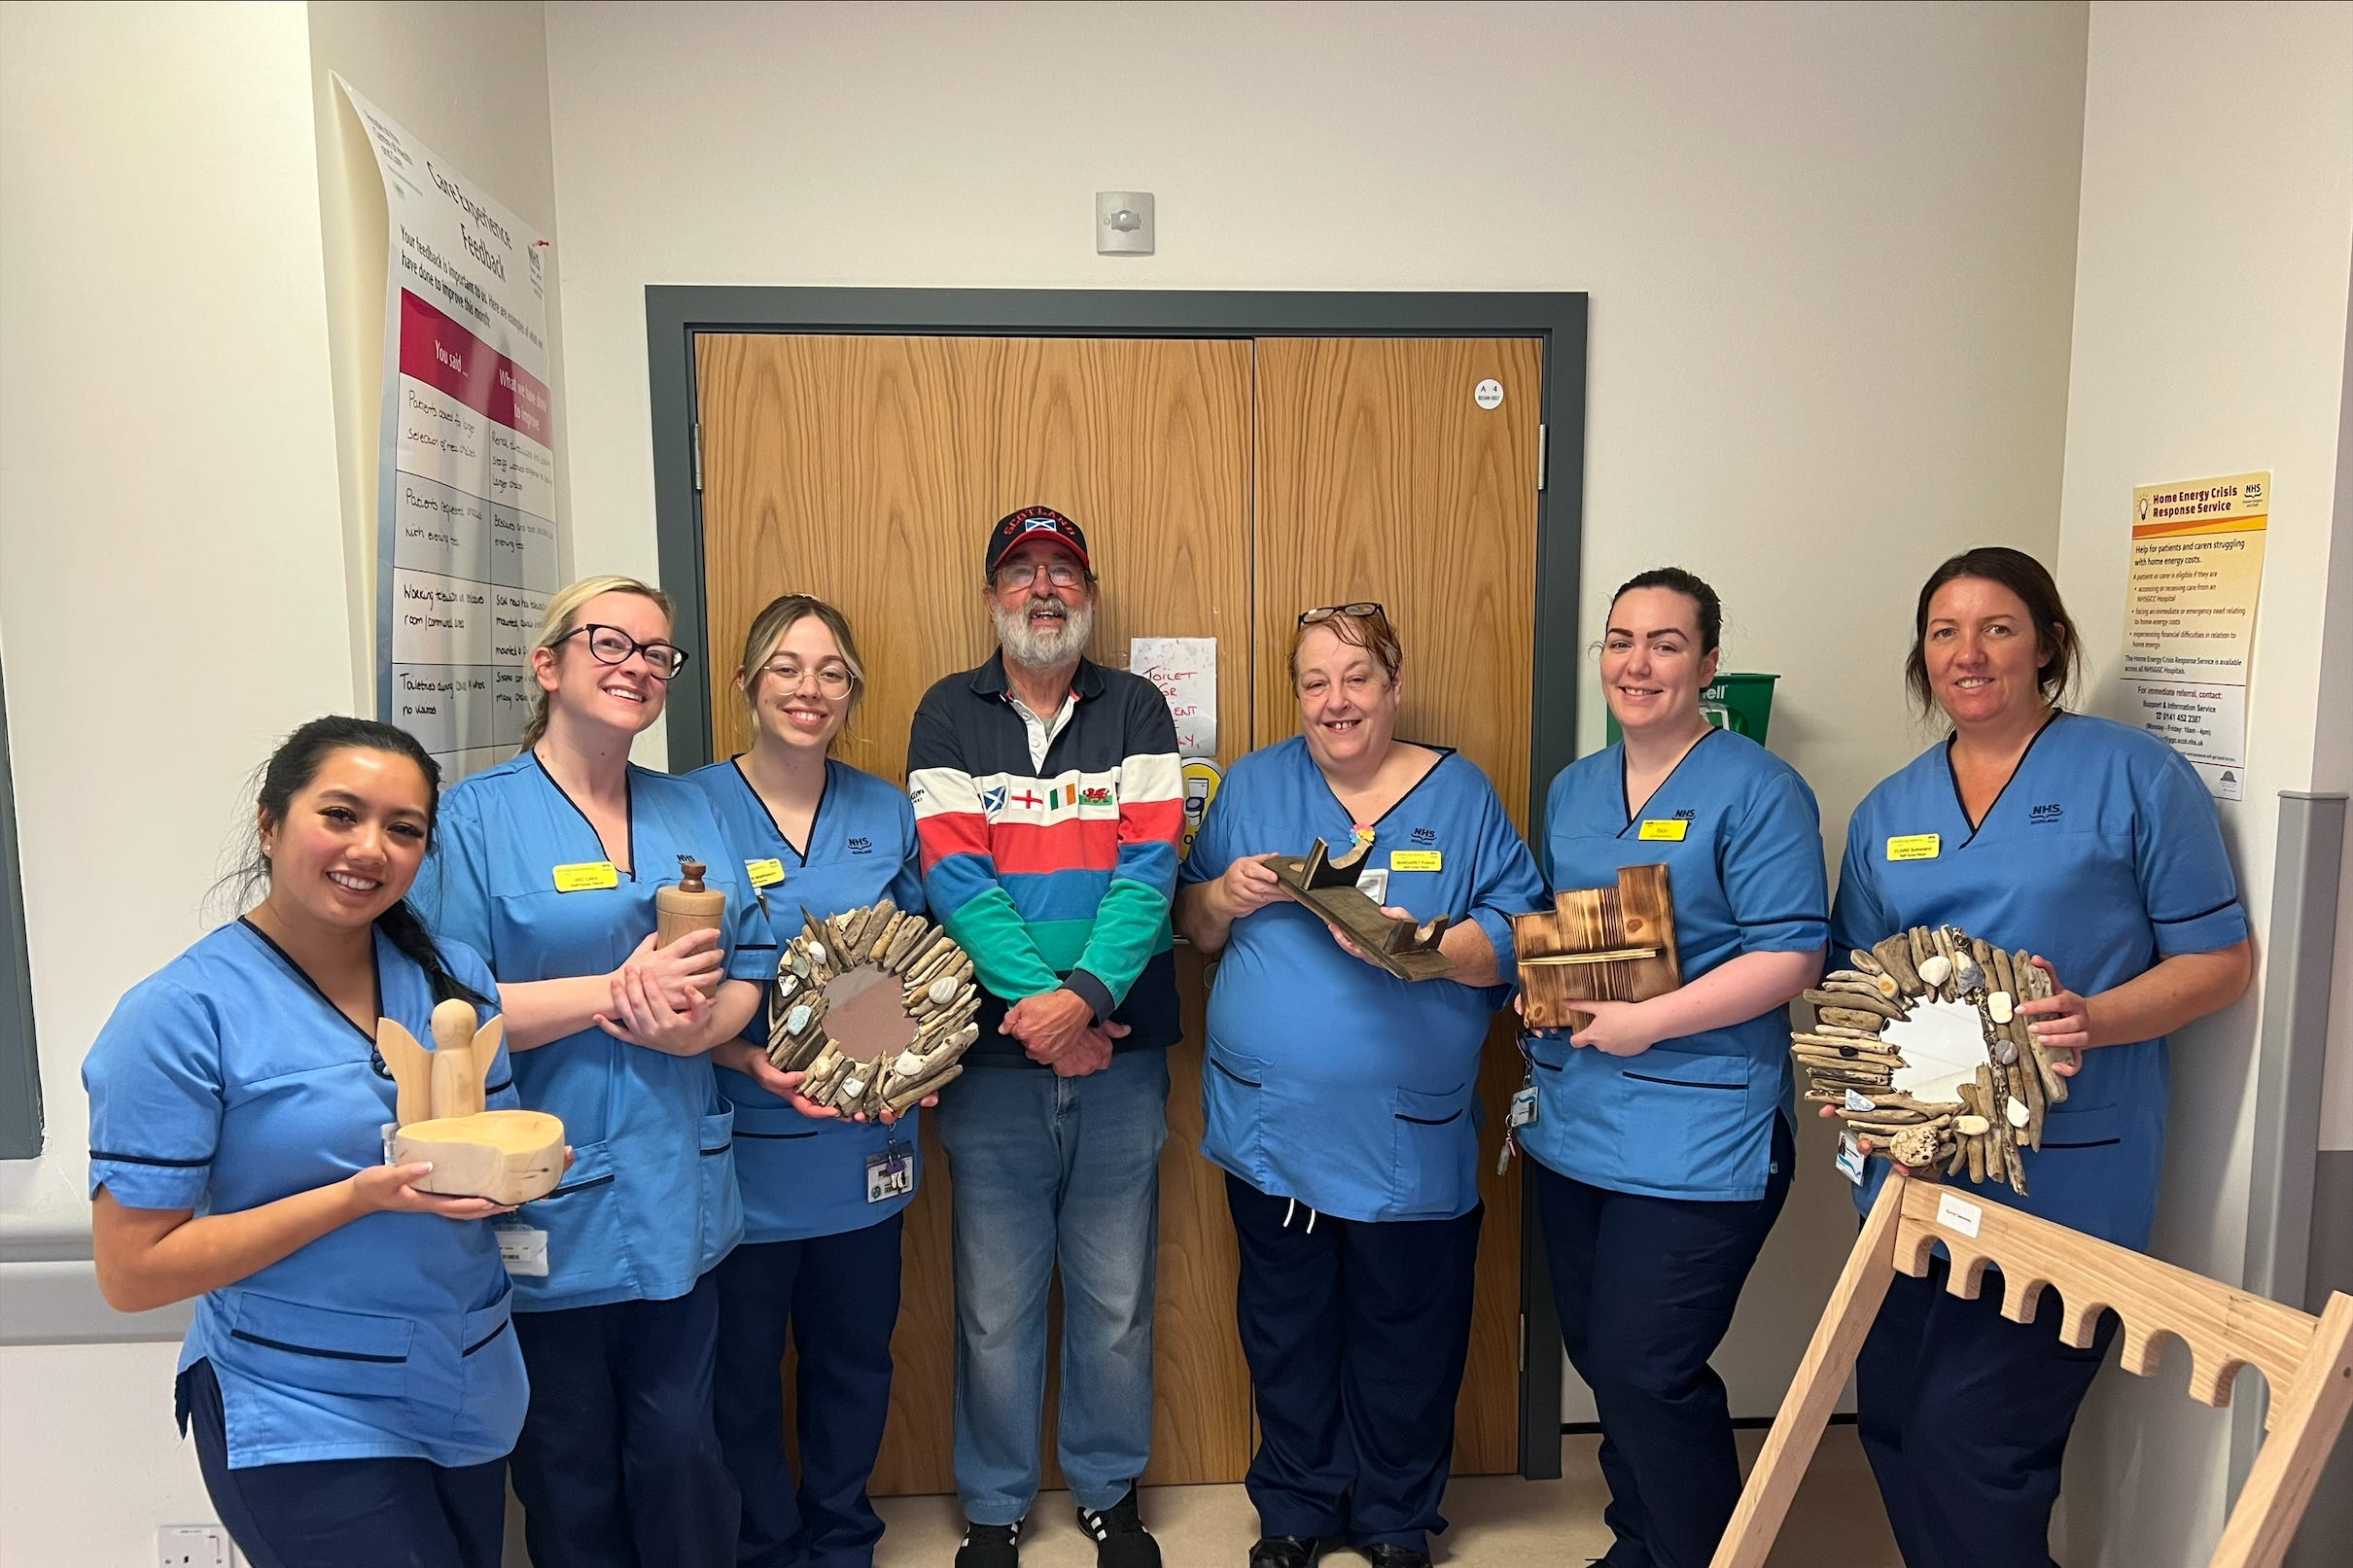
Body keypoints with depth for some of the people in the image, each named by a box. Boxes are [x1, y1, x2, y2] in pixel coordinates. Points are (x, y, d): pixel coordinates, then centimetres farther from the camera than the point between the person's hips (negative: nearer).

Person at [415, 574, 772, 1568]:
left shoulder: (690, 814, 9)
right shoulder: (477, 816, -6)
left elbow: (751, 967, 6)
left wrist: (700, 1021, -14)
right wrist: (619, 990, -19)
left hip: (679, 1193, 4)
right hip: (549, 1209, -4)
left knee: (682, 1449, 15)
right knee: (569, 1469, 13)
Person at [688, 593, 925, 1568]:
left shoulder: (887, 812, 3)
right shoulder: (692, 809, -9)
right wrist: (746, 1058, -22)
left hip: (864, 1144, 3)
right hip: (745, 1147, -3)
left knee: (855, 1356, 18)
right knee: (741, 1368, 13)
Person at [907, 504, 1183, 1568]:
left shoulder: (1136, 711, 4)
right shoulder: (949, 713, 3)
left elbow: (1149, 869, -6)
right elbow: (955, 876, -8)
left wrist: (1084, 994, -20)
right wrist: (1041, 1007, -18)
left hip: (1120, 1053, 1)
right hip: (992, 1055, 0)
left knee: (1115, 1299, 13)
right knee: (996, 1304, 11)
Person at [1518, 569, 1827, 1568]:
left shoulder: (1755, 790, -9)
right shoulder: (1572, 790, 12)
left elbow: (1792, 957, -15)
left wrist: (1646, 1022, -20)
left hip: (1694, 1138, -7)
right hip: (1572, 1125, 7)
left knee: (1644, 1373, -3)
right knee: (1601, 1361, 17)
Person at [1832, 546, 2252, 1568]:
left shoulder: (2132, 776, -3)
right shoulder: (1886, 813, 11)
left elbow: (2218, 961, -3)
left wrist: (2094, 1019, -20)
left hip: (2065, 1179, -5)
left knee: (1972, 1444, -2)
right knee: (1892, 1428, 13)